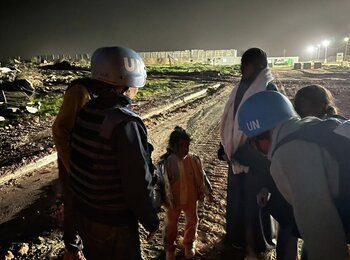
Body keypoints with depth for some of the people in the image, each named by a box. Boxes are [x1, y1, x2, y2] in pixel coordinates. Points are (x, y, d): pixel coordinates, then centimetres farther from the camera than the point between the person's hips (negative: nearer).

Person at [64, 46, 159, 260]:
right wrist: (151, 220, -9)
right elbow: (137, 182, -24)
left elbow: (79, 161, 5)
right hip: (113, 221, -7)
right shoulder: (125, 123, -28)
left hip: (82, 212, 7)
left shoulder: (85, 111, -4)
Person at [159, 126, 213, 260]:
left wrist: (208, 192, 3)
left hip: (191, 199, 3)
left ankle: (189, 244, 48)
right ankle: (169, 248, 42)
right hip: (174, 200, -2)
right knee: (171, 224, 18)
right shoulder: (166, 162, -22)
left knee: (192, 221, 21)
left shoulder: (194, 159, -13)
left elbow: (202, 176, -1)